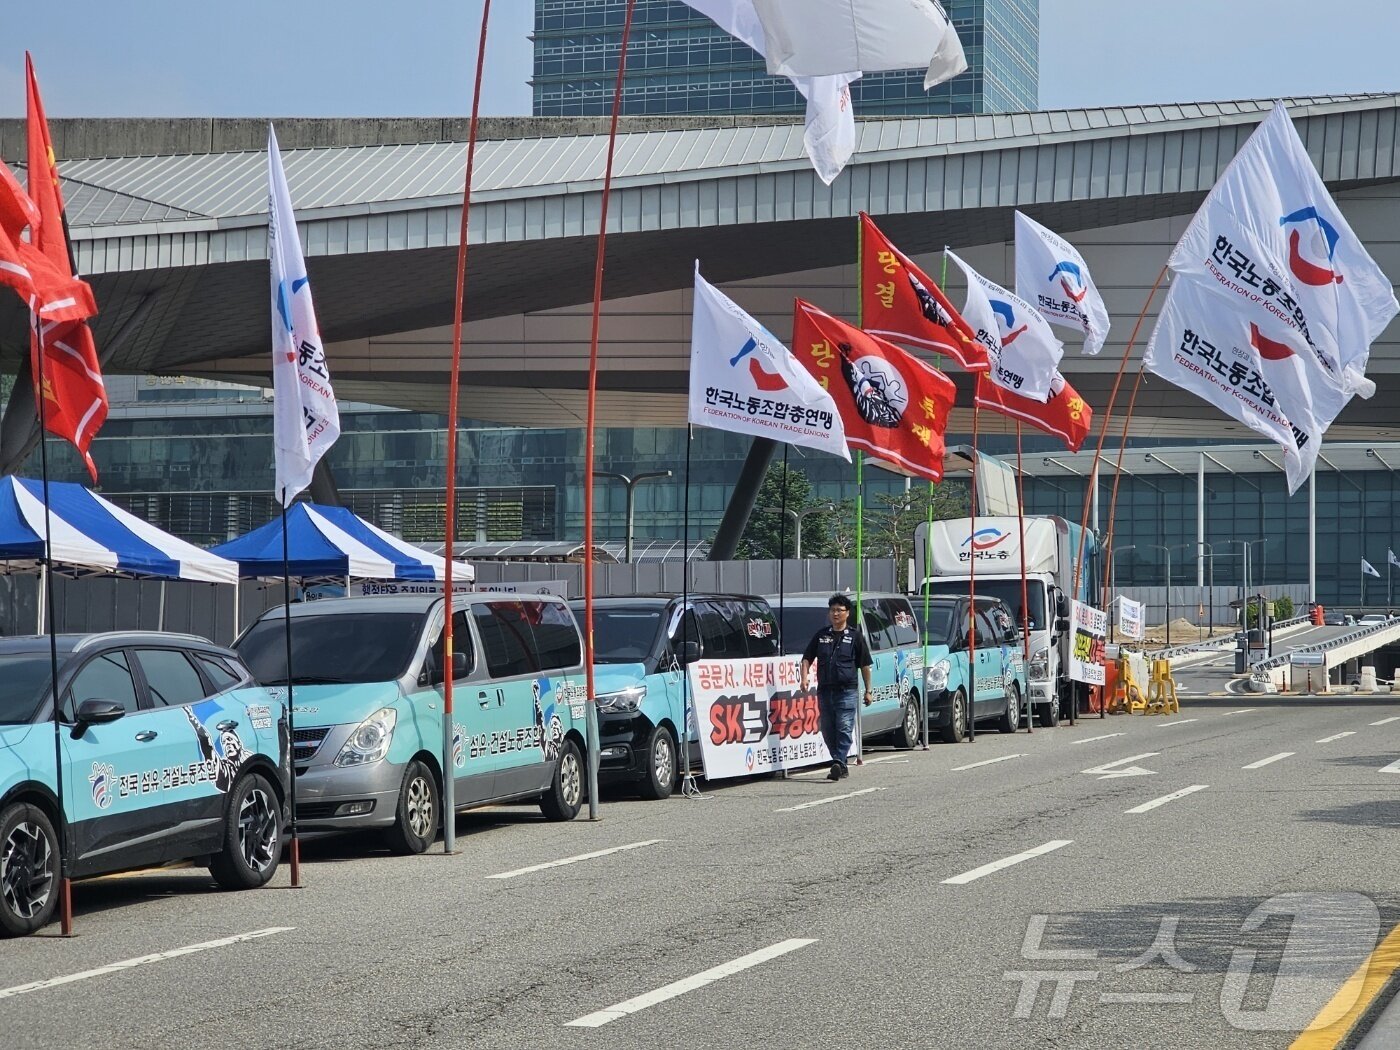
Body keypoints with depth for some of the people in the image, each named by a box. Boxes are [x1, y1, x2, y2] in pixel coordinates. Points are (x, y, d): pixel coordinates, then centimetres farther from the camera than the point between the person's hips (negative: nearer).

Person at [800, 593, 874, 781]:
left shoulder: (855, 636, 4)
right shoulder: (821, 636, 12)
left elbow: (865, 665, 6)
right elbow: (807, 658, 14)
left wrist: (868, 691, 4)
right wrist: (805, 677, -4)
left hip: (846, 690, -4)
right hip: (824, 690, 4)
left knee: (844, 728, -13)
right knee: (828, 730, 7)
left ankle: (838, 763, -20)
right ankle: (842, 766, 18)